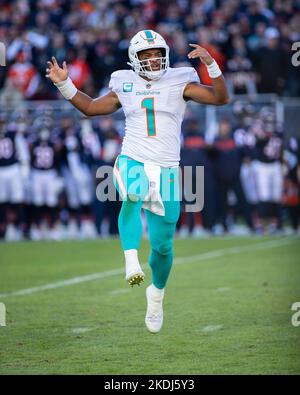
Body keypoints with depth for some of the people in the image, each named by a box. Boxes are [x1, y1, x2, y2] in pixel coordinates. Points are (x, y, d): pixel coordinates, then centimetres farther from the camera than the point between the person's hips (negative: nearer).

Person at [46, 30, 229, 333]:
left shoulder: (179, 83, 4)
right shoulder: (125, 86, 9)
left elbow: (221, 98, -4)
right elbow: (90, 107, 22)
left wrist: (211, 64, -16)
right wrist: (64, 84, 12)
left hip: (167, 169, 0)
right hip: (132, 162, 0)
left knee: (162, 245, 5)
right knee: (132, 196, -40)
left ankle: (157, 292, 31)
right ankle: (131, 260, -42)